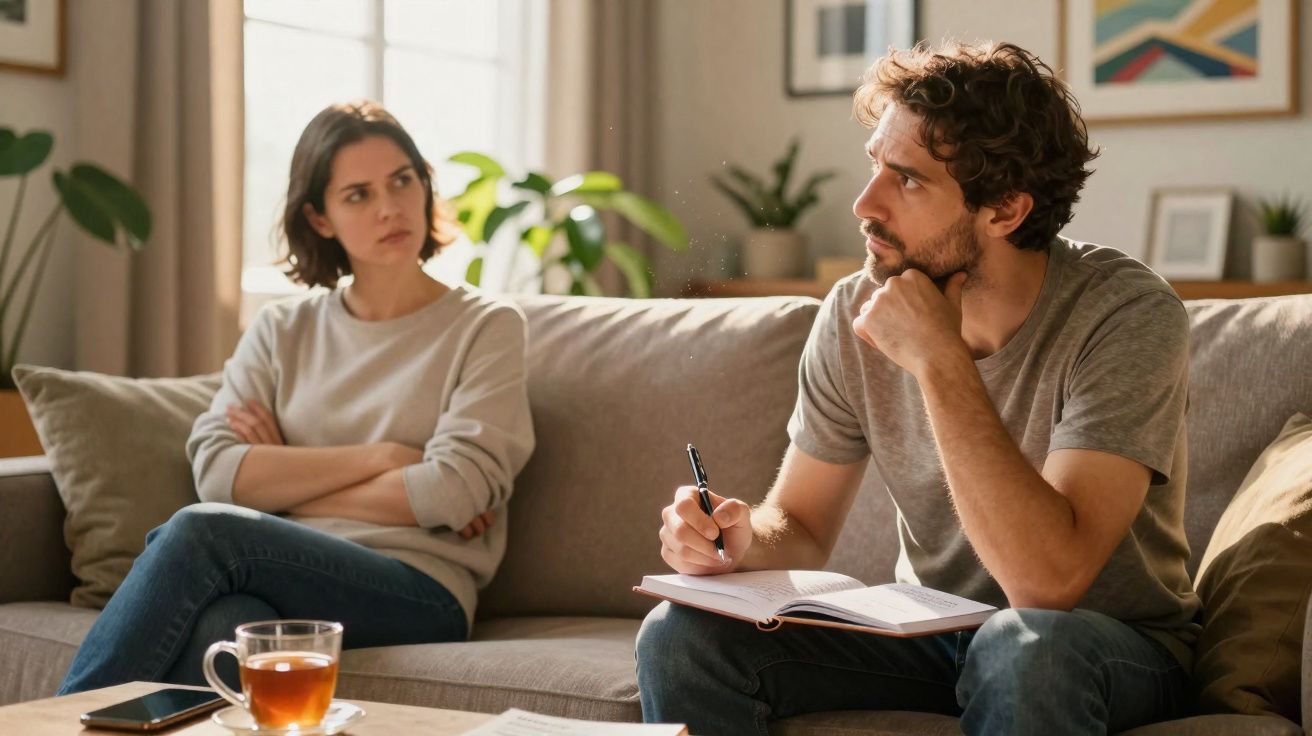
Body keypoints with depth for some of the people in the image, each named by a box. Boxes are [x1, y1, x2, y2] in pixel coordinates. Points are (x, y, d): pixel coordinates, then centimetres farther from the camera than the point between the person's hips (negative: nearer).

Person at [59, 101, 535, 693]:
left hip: (419, 595, -3)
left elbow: (454, 492, -6)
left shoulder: (487, 328, 9)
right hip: (289, 580, 3)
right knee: (226, 624, -37)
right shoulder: (282, 331, 19)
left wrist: (286, 480, 0)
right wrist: (380, 457, -5)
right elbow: (216, 472, 2)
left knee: (197, 532, -30)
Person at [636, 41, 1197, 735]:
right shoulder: (855, 314, -7)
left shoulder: (1126, 314, -22)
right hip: (931, 632, 5)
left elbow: (1047, 581, -33)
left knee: (1023, 646, -39)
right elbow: (800, 526, 4)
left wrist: (940, 360, -32)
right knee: (681, 638, -15)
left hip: (1114, 646, -4)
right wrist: (743, 538, -20)